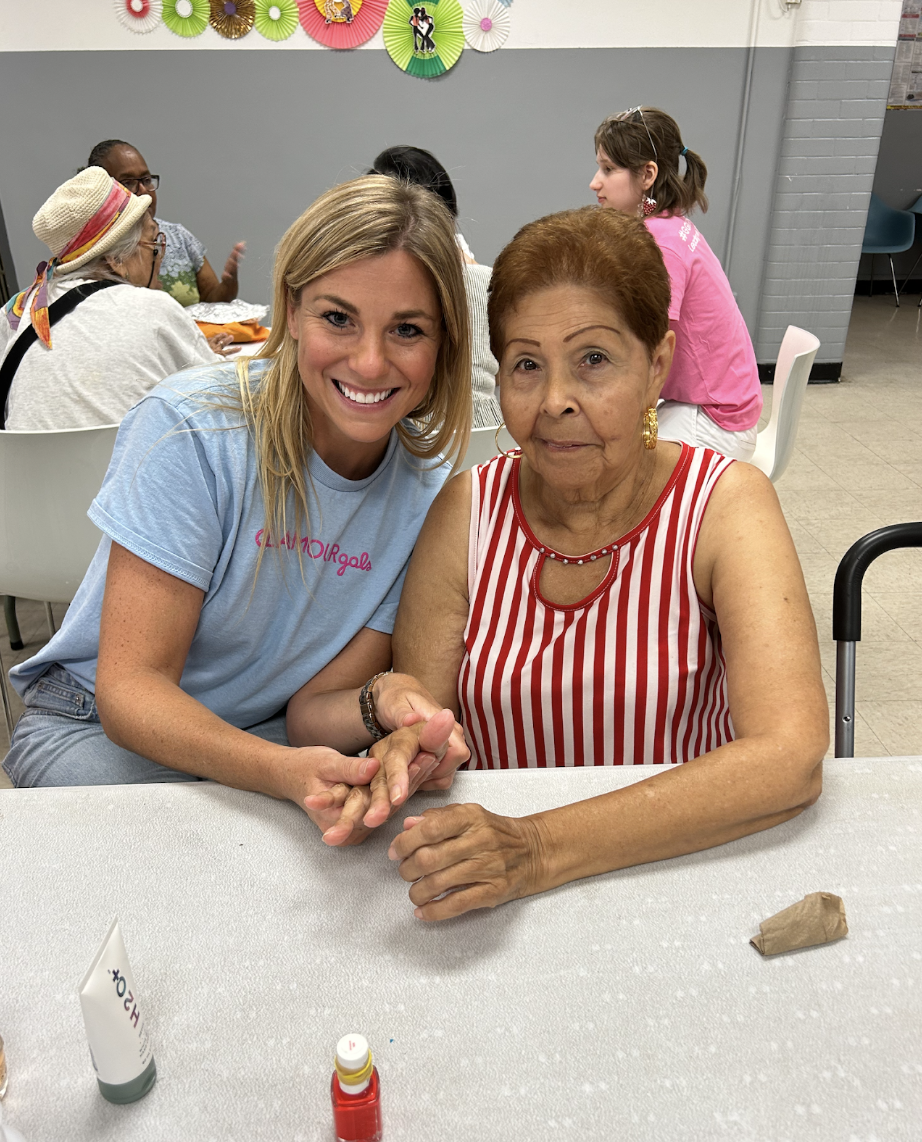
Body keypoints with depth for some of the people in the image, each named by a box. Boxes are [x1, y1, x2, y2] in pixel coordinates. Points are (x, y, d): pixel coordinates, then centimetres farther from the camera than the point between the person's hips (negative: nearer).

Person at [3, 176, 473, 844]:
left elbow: (315, 701, -9)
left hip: (270, 733, 3)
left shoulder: (427, 490, -11)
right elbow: (130, 687, -23)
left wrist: (387, 709, -34)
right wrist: (285, 771, -42)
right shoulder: (191, 429, -24)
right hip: (100, 730, -3)